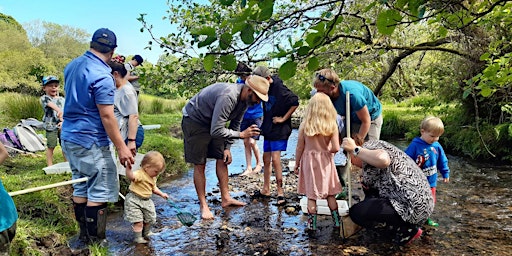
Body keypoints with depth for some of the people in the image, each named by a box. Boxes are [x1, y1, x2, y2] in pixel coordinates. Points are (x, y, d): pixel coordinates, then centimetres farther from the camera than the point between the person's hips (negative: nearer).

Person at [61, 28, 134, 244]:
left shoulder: (72, 65, 8)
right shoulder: (102, 76, -19)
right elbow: (107, 116, -21)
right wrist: (121, 147, -17)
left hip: (69, 137, 9)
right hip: (90, 142, -9)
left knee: (81, 188, 16)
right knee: (100, 191, 0)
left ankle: (84, 234, 27)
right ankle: (95, 241, 8)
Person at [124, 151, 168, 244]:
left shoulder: (153, 178, 7)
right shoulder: (140, 174, -23)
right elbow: (130, 176, -45)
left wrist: (161, 194, 18)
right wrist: (129, 166, -58)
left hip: (146, 201, 9)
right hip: (134, 201, -9)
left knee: (149, 219, 19)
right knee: (138, 221, -9)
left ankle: (146, 233, 44)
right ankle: (138, 238, 9)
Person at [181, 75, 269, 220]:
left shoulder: (245, 99, -7)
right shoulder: (228, 97, -36)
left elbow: (235, 124, 5)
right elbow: (216, 131, -37)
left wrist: (227, 148, 0)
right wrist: (242, 134, -29)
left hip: (213, 123, 8)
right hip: (194, 120, -8)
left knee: (222, 158, 6)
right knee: (200, 165, -4)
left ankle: (226, 198, 16)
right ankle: (203, 205, 5)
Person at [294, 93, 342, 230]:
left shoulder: (305, 125, -11)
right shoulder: (332, 125, -10)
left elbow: (300, 148, -7)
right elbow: (336, 148, -14)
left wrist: (296, 165, 5)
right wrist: (327, 151, 8)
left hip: (309, 162, -1)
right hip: (326, 162, 1)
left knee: (311, 195, 8)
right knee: (330, 194, 16)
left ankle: (312, 224, 15)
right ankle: (337, 222, 25)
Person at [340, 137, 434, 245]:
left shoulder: (370, 145, -11)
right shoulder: (369, 153, 18)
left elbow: (383, 160, -34)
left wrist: (354, 149, -27)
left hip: (413, 207, -10)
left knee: (356, 212, -11)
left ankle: (407, 231, -1)